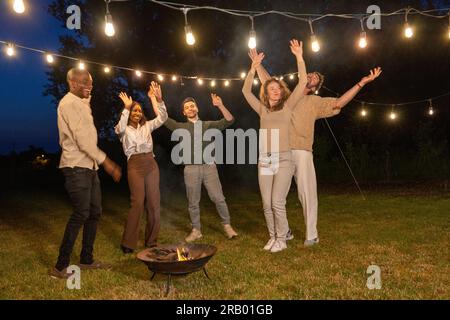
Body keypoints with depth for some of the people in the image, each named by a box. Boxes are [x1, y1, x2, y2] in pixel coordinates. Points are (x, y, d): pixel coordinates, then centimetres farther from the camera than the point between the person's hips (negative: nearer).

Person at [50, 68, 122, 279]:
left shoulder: (81, 103, 19)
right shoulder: (70, 103, -11)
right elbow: (82, 139, -18)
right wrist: (105, 161, -16)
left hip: (89, 166, 9)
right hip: (77, 167, -9)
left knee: (94, 212, 10)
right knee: (81, 214, -10)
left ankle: (86, 259, 21)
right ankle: (60, 267, -1)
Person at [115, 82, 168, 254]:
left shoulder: (147, 126, 17)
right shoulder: (125, 129, 6)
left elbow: (162, 118, 6)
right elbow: (120, 129, -18)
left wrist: (159, 100, -7)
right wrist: (126, 108, -24)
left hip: (151, 164, 4)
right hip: (135, 165, -4)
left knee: (154, 203, 2)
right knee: (138, 203, -13)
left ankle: (151, 241, 14)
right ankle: (128, 243, -2)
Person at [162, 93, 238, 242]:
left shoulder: (208, 125, 11)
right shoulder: (181, 127, 13)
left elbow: (229, 120, 2)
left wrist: (220, 106, -11)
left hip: (209, 167, -1)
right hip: (191, 168, 1)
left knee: (218, 198, -1)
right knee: (193, 202, 7)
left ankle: (227, 226, 15)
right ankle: (196, 230, 21)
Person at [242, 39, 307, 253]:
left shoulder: (288, 106, 6)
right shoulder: (262, 110, 13)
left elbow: (302, 83, -2)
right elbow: (246, 91, 14)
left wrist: (299, 58, -5)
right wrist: (254, 66, 10)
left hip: (283, 160, -4)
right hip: (264, 161, 4)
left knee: (277, 203, -9)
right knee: (267, 205, 6)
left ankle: (281, 239, 8)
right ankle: (273, 237, 21)